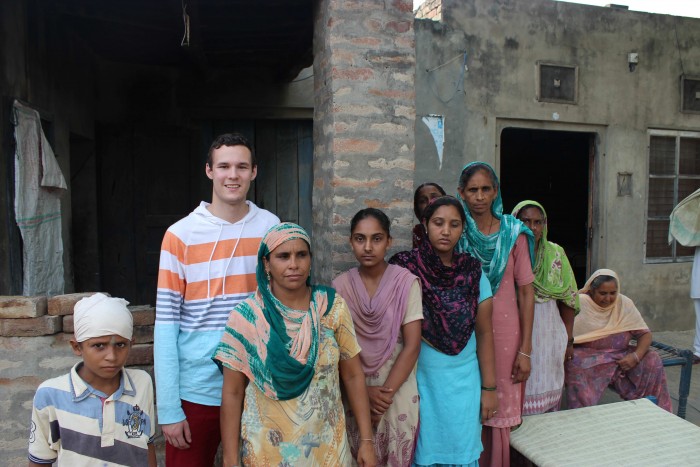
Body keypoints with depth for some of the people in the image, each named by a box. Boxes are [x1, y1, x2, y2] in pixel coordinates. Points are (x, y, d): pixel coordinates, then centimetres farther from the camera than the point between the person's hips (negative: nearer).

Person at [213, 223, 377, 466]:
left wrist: (366, 440, -2)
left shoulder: (333, 306, -8)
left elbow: (353, 375, -1)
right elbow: (232, 392, -7)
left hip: (328, 446, 2)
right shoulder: (245, 316, -12)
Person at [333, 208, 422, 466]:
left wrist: (386, 393, -13)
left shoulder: (406, 282, -11)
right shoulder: (340, 285, -5)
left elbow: (412, 346, -11)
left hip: (398, 390, -1)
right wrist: (365, 390, -11)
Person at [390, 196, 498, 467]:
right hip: (420, 380, -2)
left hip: (464, 381, 2)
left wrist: (489, 388, 2)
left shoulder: (473, 273, -2)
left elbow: (484, 333, 2)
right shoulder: (404, 269, -9)